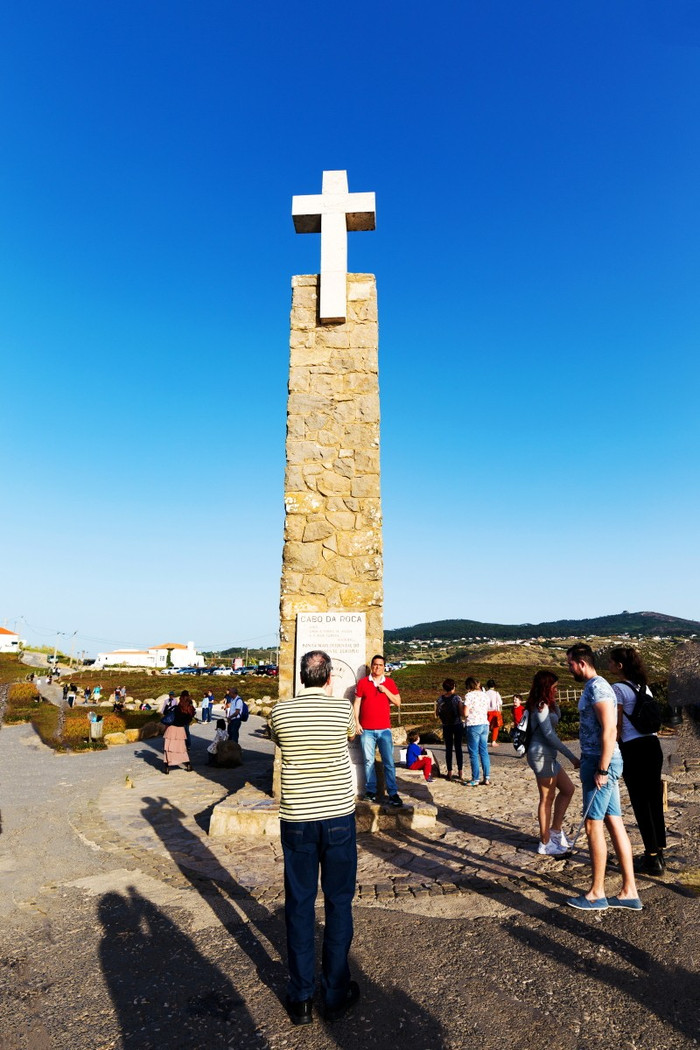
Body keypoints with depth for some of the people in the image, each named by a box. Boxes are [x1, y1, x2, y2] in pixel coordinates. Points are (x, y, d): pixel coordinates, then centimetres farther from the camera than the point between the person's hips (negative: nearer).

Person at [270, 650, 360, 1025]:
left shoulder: (280, 711, -7)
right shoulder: (342, 708, -9)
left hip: (296, 820, 1)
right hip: (338, 816, -1)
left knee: (298, 905, 13)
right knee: (338, 903, 14)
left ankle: (300, 999, 24)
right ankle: (336, 994, 25)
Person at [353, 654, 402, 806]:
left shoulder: (390, 683, 8)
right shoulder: (362, 682, 4)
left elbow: (398, 702, 4)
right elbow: (357, 703, 5)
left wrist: (384, 690, -7)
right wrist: (357, 723, -3)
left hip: (384, 729, 1)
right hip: (366, 730, 0)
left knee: (389, 762, -1)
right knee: (369, 761, 2)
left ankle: (393, 793, 3)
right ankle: (370, 791, 13)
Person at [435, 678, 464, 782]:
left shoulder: (440, 699, -3)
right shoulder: (457, 698, -11)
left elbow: (436, 715, -2)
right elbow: (461, 713, -15)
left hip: (446, 726, 2)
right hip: (457, 725, -2)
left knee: (448, 749, 10)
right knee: (458, 748, 8)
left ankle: (449, 773, 11)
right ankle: (460, 772, 9)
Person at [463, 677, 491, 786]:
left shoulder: (469, 695, -10)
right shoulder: (484, 695, 10)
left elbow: (465, 713, -14)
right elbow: (486, 711, 16)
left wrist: (461, 706, 5)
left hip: (473, 725, -6)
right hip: (485, 724, 6)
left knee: (474, 754, 1)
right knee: (484, 752, 12)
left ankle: (475, 780, 5)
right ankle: (487, 778, 13)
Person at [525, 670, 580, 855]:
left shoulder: (545, 705, 13)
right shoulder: (541, 706, -17)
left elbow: (557, 717, 30)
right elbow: (549, 734, -22)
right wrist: (572, 757, -21)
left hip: (547, 756, 10)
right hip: (541, 755, -10)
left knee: (567, 790, 17)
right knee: (547, 799, 0)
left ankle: (555, 831, 23)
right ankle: (545, 843, 12)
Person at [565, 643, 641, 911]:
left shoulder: (597, 687, -16)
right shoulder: (592, 687, 14)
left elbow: (609, 731, -22)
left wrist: (601, 769, -21)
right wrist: (589, 767, 22)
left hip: (601, 762, -10)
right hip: (598, 762, 10)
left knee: (594, 826, 0)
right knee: (615, 825, 12)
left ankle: (596, 894, 11)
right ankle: (629, 892, 19)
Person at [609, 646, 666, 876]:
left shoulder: (618, 689, -11)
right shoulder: (645, 688, 12)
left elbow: (617, 727, -10)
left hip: (634, 749, -7)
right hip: (653, 745, 7)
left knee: (641, 804, 2)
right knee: (655, 800, 14)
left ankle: (652, 859, 9)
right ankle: (659, 853, 24)